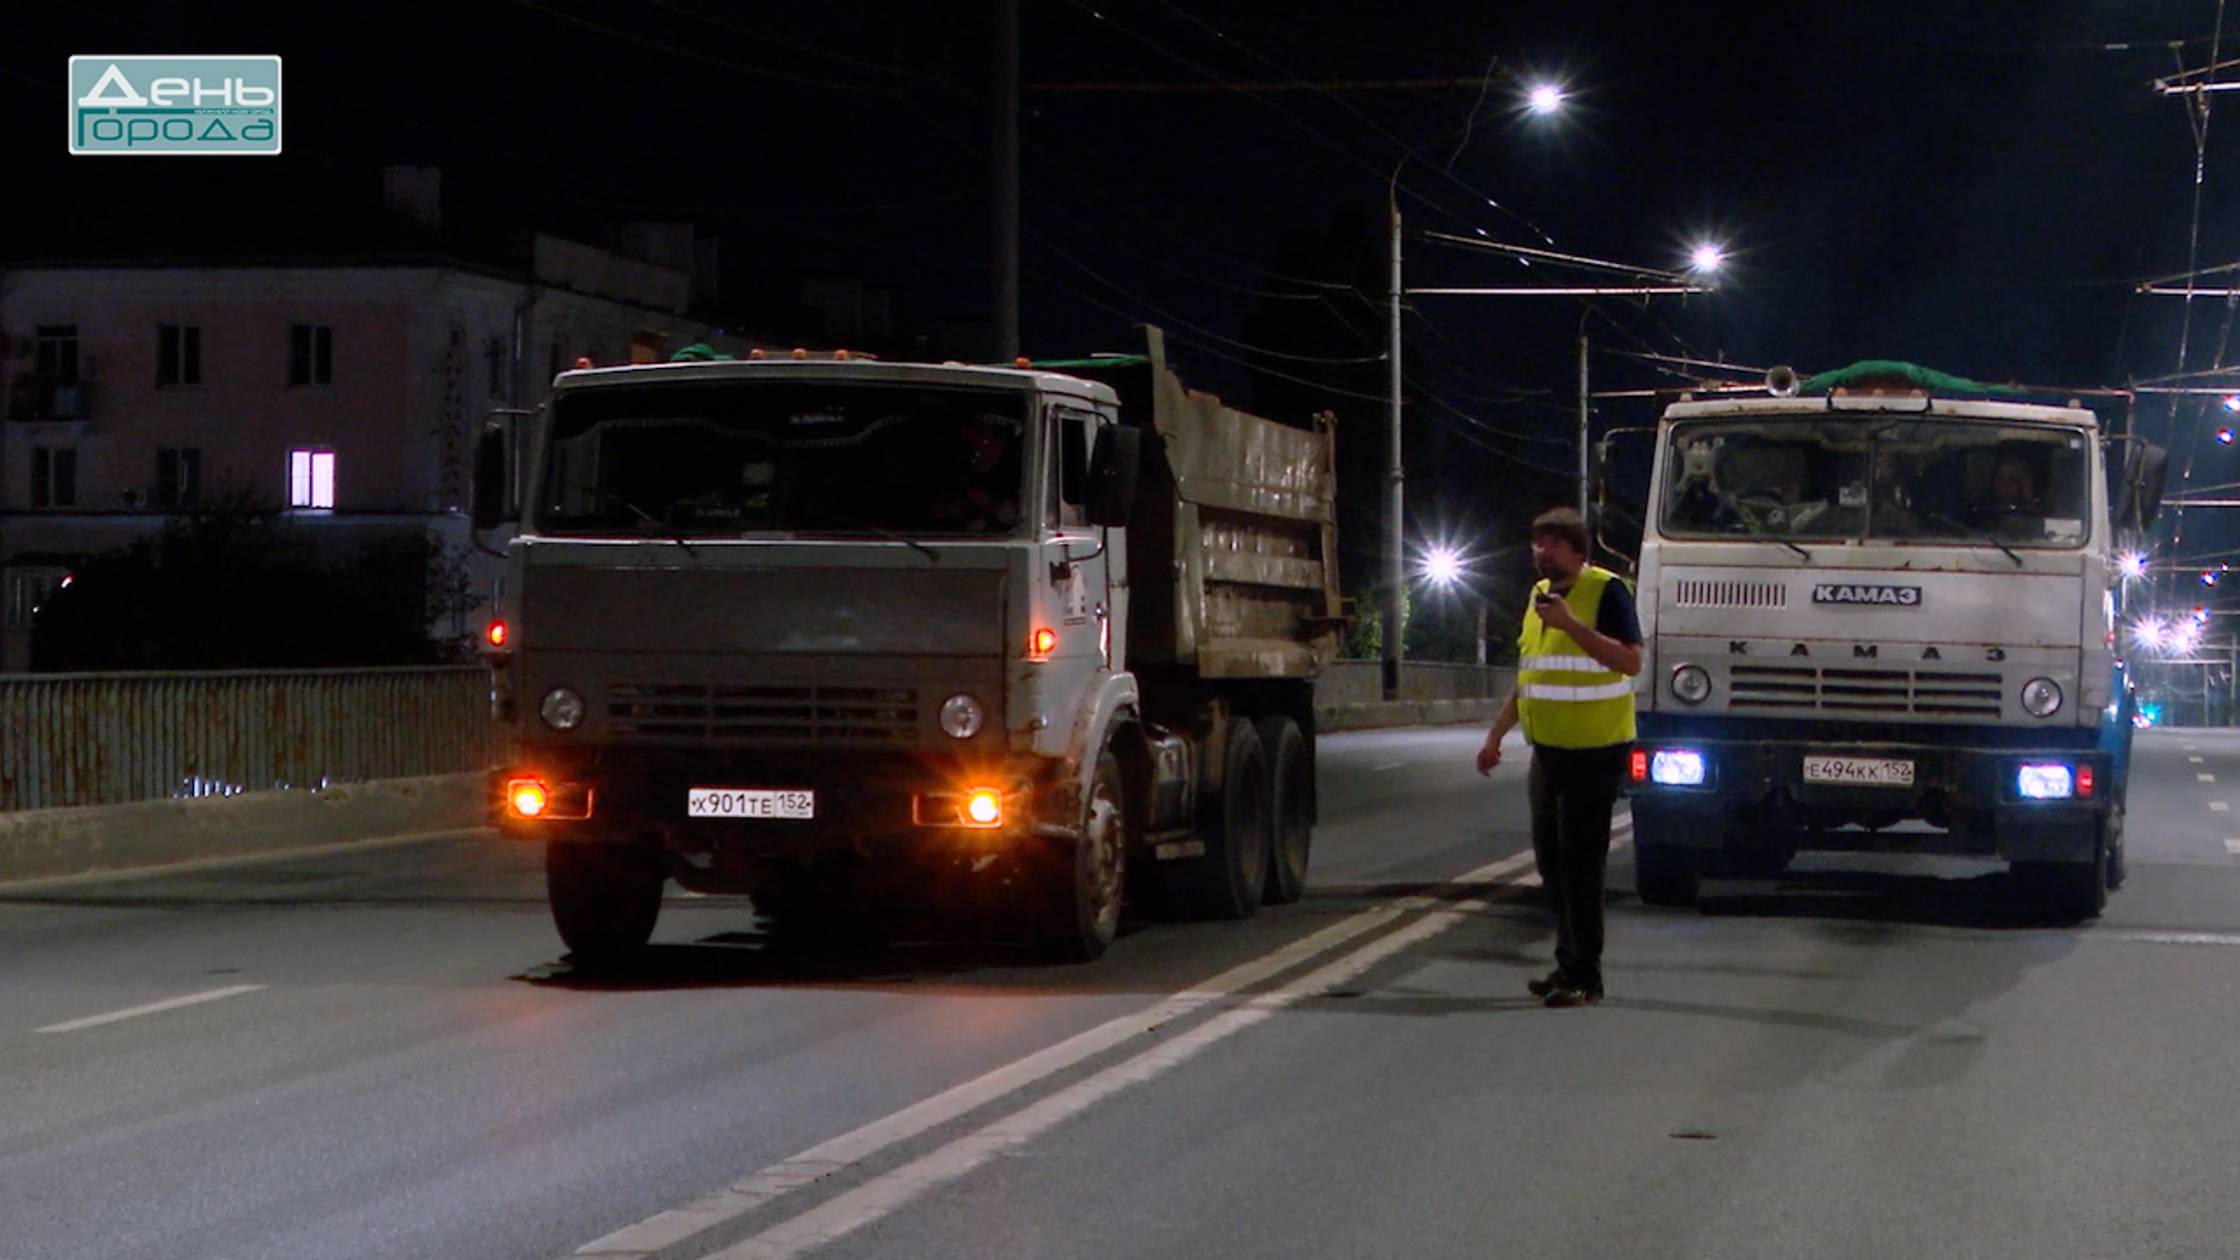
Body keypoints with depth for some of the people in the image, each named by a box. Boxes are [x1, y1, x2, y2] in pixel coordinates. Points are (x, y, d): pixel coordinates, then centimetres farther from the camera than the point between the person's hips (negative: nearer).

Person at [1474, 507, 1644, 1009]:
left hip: (1594, 751, -8)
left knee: (1580, 862, -7)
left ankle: (1583, 976, -2)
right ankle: (1569, 964, 18)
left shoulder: (1606, 591, -9)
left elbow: (1631, 661, -21)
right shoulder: (1540, 595, 16)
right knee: (1551, 857, 9)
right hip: (1548, 750, 8)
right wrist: (1496, 735, 21)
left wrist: (1571, 624, -25)